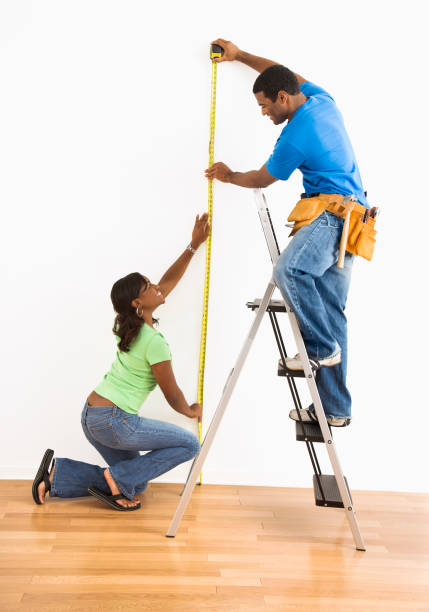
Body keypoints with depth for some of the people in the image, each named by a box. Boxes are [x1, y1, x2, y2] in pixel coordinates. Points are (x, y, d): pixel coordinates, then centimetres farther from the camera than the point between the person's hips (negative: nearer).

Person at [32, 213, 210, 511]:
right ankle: (119, 479, -2)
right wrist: (190, 411, 14)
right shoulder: (154, 342, -18)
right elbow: (172, 394, -7)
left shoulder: (131, 324, 6)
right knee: (190, 444, -1)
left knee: (134, 480, 20)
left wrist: (193, 246, 18)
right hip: (113, 421, -9)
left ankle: (55, 474, 11)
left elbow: (169, 280, 18)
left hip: (92, 417, 9)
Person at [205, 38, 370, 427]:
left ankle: (322, 347, -19)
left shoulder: (295, 137, -15)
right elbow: (286, 75, 31)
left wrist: (229, 176, 20)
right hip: (345, 217, 9)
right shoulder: (321, 100, 11)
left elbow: (262, 179, 1)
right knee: (330, 310, 5)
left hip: (333, 212, -9)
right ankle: (335, 409, 7)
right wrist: (239, 56, 35)